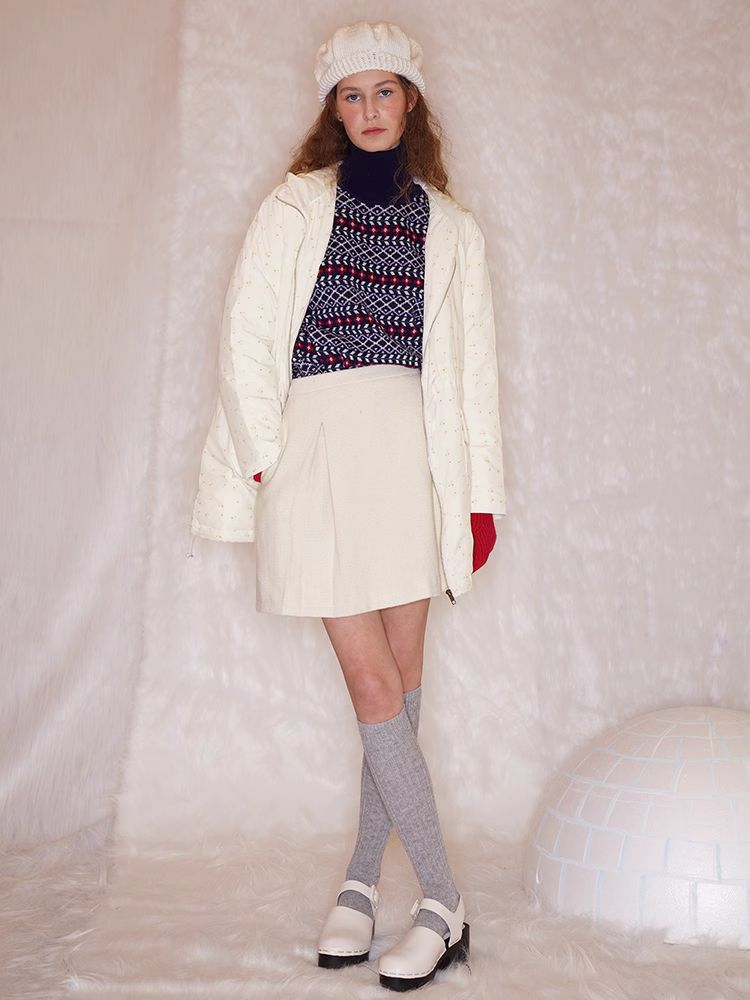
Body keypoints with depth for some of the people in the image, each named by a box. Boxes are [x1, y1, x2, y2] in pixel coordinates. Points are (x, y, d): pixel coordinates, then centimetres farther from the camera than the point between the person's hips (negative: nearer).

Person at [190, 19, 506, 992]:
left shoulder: (451, 229, 14)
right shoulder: (295, 207, 8)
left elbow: (473, 368, 12)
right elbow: (246, 341, 3)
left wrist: (481, 493, 7)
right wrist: (263, 460, -4)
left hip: (412, 453, 3)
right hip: (317, 448, -2)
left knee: (399, 681, 3)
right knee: (373, 683, -6)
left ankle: (363, 879, 17)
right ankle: (442, 901, 1)